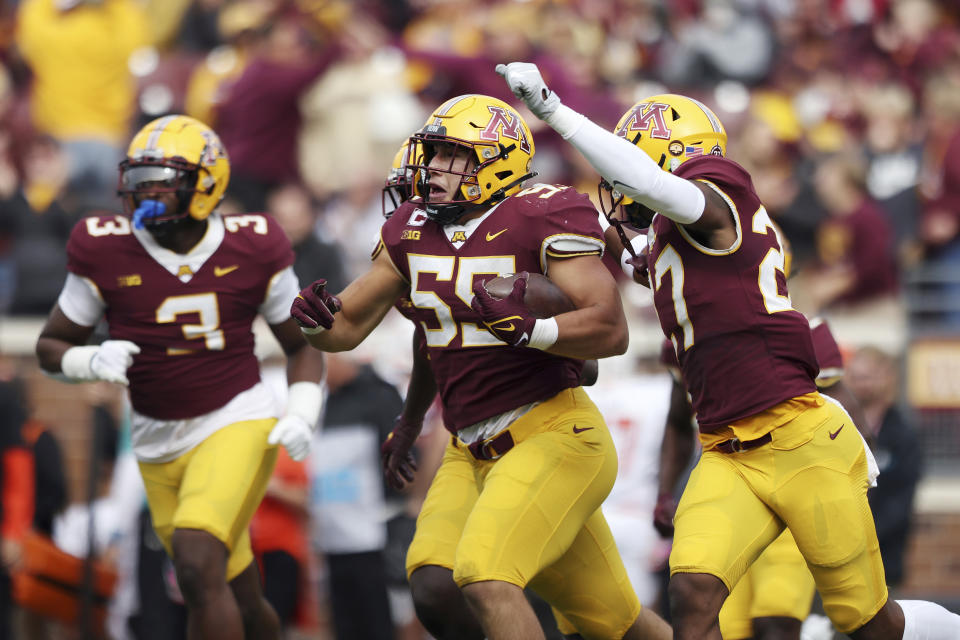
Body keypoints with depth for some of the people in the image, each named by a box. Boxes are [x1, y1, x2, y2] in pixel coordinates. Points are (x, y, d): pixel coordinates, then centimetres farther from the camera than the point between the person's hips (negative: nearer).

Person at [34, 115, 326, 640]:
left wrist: (302, 415, -9)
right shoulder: (105, 252, -6)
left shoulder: (252, 249, -6)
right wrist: (93, 361, -18)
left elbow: (301, 345, 8)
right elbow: (50, 346, 4)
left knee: (197, 570, -25)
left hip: (237, 425, -3)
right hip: (159, 446, 3)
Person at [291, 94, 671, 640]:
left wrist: (523, 328, -36)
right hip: (474, 454, 8)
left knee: (486, 580, -24)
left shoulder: (541, 219, -13)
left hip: (555, 436, -8)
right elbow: (348, 326, 14)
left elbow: (611, 329, -22)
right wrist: (317, 318, -9)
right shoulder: (415, 229, 8)